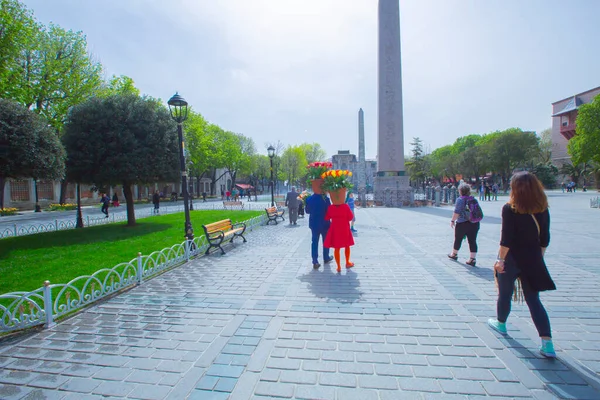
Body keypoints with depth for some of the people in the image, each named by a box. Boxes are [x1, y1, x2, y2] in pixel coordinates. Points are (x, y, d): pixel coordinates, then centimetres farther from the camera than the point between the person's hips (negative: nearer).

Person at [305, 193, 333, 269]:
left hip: (314, 223, 2)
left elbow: (307, 211, 3)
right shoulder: (325, 199, -18)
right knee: (326, 241, 17)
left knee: (314, 242, 7)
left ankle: (315, 262, 4)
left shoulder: (309, 199, -8)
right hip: (324, 224, -2)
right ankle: (326, 258, 31)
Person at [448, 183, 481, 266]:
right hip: (474, 223, 5)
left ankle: (454, 254, 29)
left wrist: (452, 220, -9)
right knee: (472, 241, 5)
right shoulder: (474, 199, 8)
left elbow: (457, 212, -16)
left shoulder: (460, 200, -11)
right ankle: (473, 259, 2)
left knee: (458, 239, 12)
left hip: (462, 223, -5)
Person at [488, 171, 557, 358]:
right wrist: (538, 258, 18)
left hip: (511, 258, -4)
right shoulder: (542, 209, 0)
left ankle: (500, 323, 37)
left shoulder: (509, 209, -16)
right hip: (532, 260, 5)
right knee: (533, 300, 10)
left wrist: (500, 260, -12)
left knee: (505, 294, 16)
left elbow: (506, 239, -19)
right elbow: (545, 239, 6)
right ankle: (547, 343, 6)